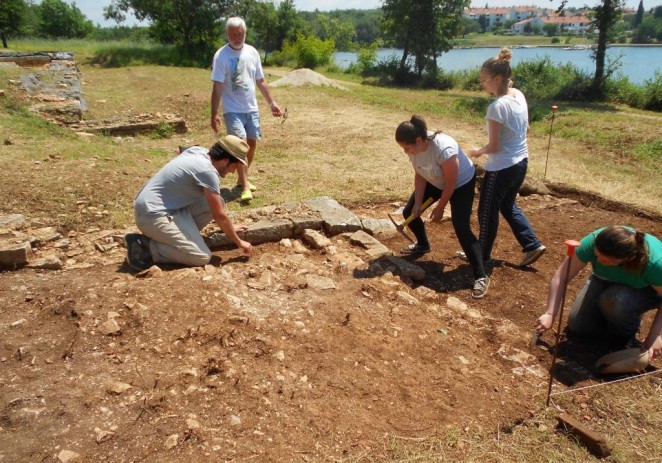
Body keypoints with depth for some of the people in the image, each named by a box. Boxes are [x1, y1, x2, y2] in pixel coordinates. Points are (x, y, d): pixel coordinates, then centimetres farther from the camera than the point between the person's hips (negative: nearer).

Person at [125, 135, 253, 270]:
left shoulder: (199, 152, 7)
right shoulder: (208, 171, -20)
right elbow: (219, 215, -13)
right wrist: (238, 242, 0)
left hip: (153, 205, 10)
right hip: (154, 215, -10)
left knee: (216, 202, 7)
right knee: (203, 257, -12)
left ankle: (178, 238, 11)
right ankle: (146, 246, -7)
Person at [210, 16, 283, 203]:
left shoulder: (252, 52, 3)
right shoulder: (221, 55, -12)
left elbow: (261, 81, 12)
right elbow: (217, 87, -14)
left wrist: (272, 103, 10)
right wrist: (214, 114, -18)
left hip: (251, 108, 6)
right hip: (232, 110, -5)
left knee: (252, 143, 8)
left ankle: (242, 179, 25)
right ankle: (245, 186, -11)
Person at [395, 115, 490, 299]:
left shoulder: (444, 149, -40)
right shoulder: (414, 147, -19)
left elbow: (451, 184, -29)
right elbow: (420, 175, -6)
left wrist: (440, 208, -18)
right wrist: (417, 203, -11)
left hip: (461, 184, -7)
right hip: (435, 182, 7)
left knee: (461, 228, -18)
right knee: (410, 212, 6)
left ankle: (481, 277, -12)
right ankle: (423, 245, 35)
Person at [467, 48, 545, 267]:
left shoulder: (497, 106, -24)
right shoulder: (519, 95, 1)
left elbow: (493, 147, -20)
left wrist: (477, 152, -2)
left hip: (501, 167, -9)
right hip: (521, 161, 9)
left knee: (487, 211, 10)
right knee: (508, 206, 26)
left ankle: (482, 254, 27)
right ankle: (532, 245, 25)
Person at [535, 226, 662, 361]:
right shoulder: (593, 241, -35)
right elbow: (561, 276, -30)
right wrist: (550, 314, -33)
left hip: (644, 291, -3)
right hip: (606, 282, 3)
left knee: (619, 301, -35)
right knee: (577, 326, -5)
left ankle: (626, 336, -3)